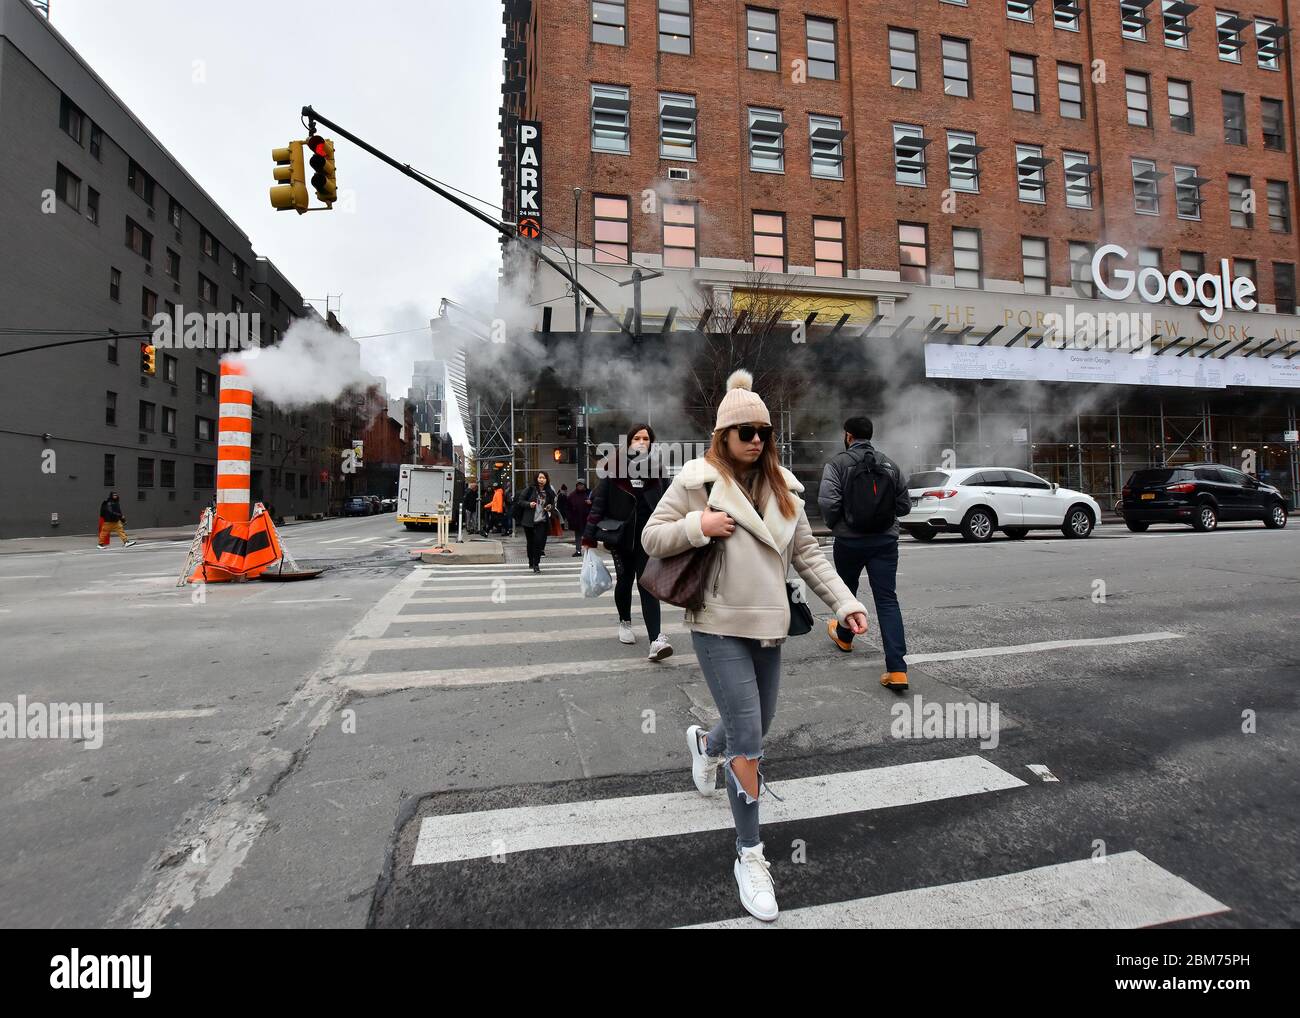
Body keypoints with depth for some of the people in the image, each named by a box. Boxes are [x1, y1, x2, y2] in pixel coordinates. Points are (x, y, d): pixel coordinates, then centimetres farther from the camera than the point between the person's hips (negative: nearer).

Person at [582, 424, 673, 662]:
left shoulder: (655, 467, 4)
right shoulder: (615, 466, -3)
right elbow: (599, 500, -4)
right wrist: (589, 535, -8)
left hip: (648, 535, 0)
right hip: (621, 534, 0)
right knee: (624, 580, 13)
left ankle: (656, 639, -14)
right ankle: (625, 622, 38)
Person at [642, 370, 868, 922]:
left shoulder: (781, 486, 7)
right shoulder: (698, 478, -7)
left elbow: (807, 553, 9)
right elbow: (651, 538, -4)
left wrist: (845, 602, 2)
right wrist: (697, 526, -20)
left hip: (768, 626, 6)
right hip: (720, 627, -5)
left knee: (757, 727, 20)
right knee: (748, 740, -7)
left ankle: (705, 743, 55)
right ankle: (750, 856, 11)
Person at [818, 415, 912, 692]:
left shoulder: (838, 462, -7)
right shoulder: (889, 464, 6)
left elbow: (828, 501, -20)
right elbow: (904, 505, 6)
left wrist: (834, 524, -1)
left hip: (849, 540, -2)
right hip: (885, 540, 2)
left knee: (847, 590, 22)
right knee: (887, 599, 0)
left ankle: (843, 636, 46)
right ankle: (897, 669, -8)